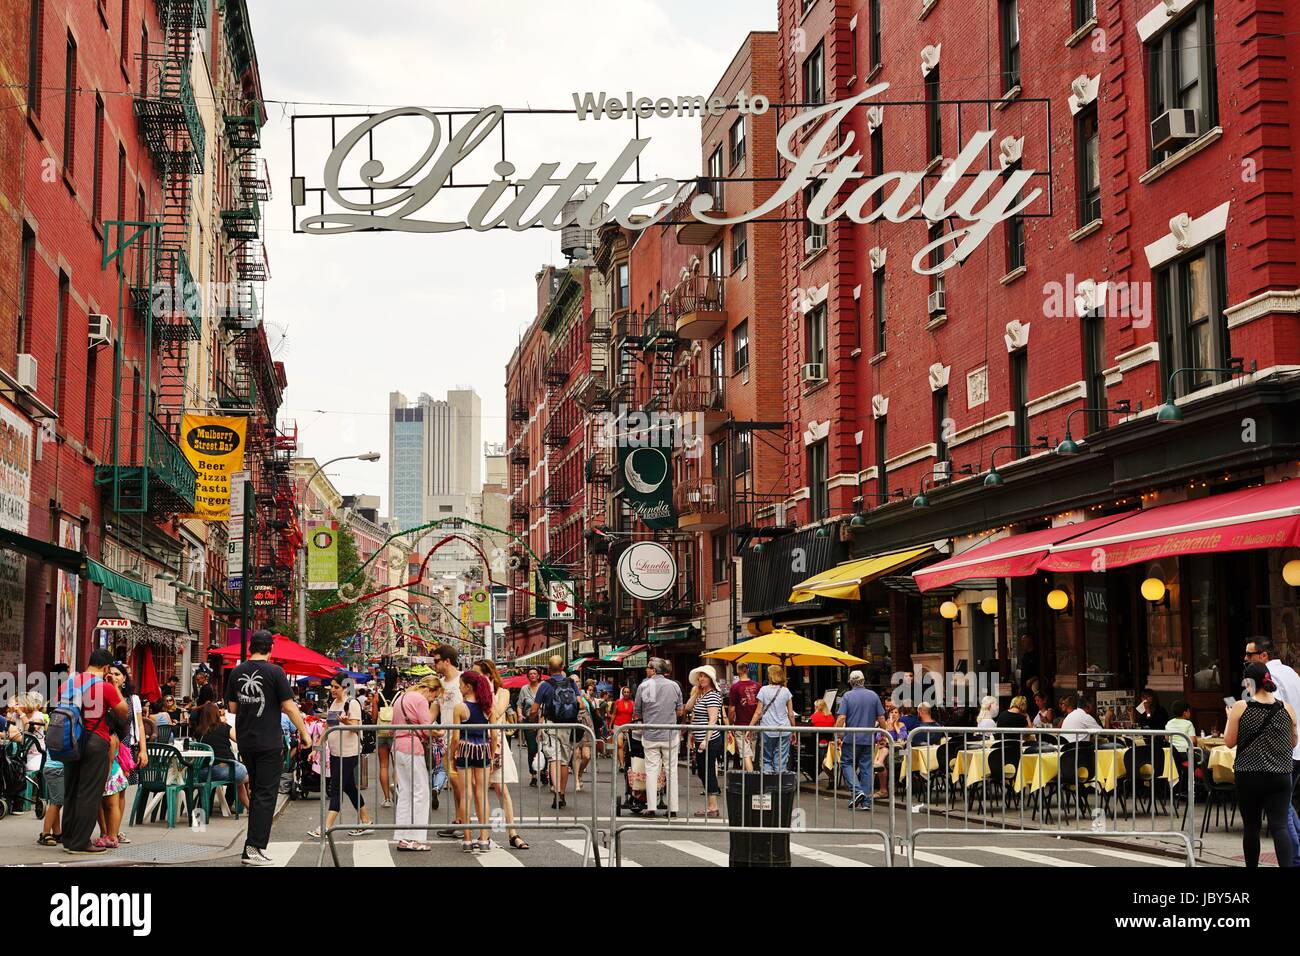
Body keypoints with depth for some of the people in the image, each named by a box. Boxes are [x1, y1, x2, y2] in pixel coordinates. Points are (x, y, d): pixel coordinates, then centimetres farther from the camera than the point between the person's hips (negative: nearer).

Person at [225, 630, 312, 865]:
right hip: (269, 742, -6)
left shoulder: (237, 672, 5)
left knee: (255, 792, 17)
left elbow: (232, 707, 11)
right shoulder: (274, 672, -10)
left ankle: (254, 844, 20)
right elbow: (289, 706, -12)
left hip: (245, 742, 6)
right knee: (266, 794, -2)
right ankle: (254, 848, -7)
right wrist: (304, 733, -3)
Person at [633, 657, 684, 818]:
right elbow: (679, 712, 8)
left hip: (650, 735, -1)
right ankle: (673, 808, 8)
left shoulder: (644, 686, -5)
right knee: (671, 771, 7)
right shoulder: (674, 686, 0)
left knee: (651, 770, 3)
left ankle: (651, 808, 0)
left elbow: (636, 713, 1)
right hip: (670, 735, 1)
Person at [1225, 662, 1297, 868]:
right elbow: (1293, 743, 13)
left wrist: (1230, 718, 13)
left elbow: (1229, 742, -1)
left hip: (1249, 776, -1)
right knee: (1279, 826, -3)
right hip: (1280, 777, 1)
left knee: (1251, 826, 12)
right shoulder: (1287, 709, 1)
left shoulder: (1240, 708, -7)